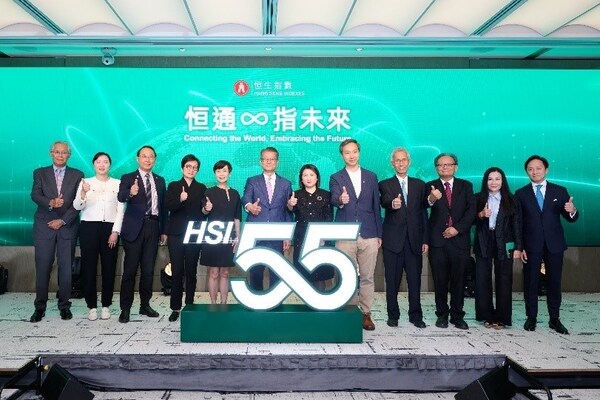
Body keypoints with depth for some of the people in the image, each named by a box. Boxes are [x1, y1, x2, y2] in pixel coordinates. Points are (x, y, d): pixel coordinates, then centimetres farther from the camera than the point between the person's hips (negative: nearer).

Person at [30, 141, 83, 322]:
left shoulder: (77, 175, 6)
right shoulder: (40, 173, 10)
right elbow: (35, 195, -4)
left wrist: (62, 220, -10)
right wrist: (51, 202, -23)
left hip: (67, 226, 0)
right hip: (44, 226, 0)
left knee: (66, 267, 1)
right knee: (42, 267, 0)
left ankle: (64, 306, 11)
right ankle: (40, 307, 10)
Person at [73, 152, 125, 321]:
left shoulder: (117, 184, 6)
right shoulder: (85, 182, 5)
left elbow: (120, 210, 3)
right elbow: (77, 207, -3)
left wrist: (115, 232, -5)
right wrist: (83, 193, -22)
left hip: (110, 228, 0)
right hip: (89, 227, 0)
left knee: (109, 267, 3)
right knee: (89, 267, 1)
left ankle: (106, 305, 15)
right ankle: (92, 305, 11)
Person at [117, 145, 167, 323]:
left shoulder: (160, 180, 14)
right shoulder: (128, 178, 1)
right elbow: (120, 197, -19)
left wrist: (163, 230, 11)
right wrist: (130, 193, -42)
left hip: (153, 228, 4)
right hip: (135, 228, -4)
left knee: (148, 269, 9)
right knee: (130, 269, 0)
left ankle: (145, 305, 21)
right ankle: (125, 308, 9)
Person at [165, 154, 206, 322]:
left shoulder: (201, 188, 11)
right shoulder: (173, 186, 9)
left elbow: (203, 211, 9)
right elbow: (168, 206, -8)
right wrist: (180, 199, -24)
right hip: (176, 234, 0)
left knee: (191, 271, 3)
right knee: (177, 271, 0)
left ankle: (190, 306, 11)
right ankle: (175, 308, 8)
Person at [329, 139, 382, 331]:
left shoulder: (371, 177, 11)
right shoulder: (336, 178, 4)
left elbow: (376, 206, 11)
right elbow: (334, 200, -14)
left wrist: (379, 234, 8)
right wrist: (340, 200, -38)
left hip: (369, 236, 2)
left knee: (367, 277, 7)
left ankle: (366, 313, 18)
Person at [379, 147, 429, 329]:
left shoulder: (419, 185, 12)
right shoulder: (385, 185, 5)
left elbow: (424, 212, 10)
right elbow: (384, 202, -17)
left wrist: (425, 239, 5)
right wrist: (392, 204, -41)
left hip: (414, 239, 2)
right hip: (393, 239, -2)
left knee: (415, 279, 4)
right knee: (392, 280, 5)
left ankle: (416, 316, 16)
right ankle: (393, 315, 17)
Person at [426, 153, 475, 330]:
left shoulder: (465, 186, 10)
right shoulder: (430, 187, 3)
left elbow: (471, 210, 2)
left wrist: (457, 228, -11)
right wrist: (431, 199, -38)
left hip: (460, 239, 1)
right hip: (438, 240, -1)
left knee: (458, 280, 6)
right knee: (440, 281, 5)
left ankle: (457, 316, 17)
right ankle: (442, 314, 18)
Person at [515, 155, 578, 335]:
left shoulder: (560, 191, 4)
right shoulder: (521, 194, 2)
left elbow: (570, 219, 3)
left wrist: (572, 211, -21)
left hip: (554, 244, 1)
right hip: (531, 245, -1)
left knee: (554, 282, 7)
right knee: (530, 282, 5)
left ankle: (554, 319, 18)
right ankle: (531, 318, 16)